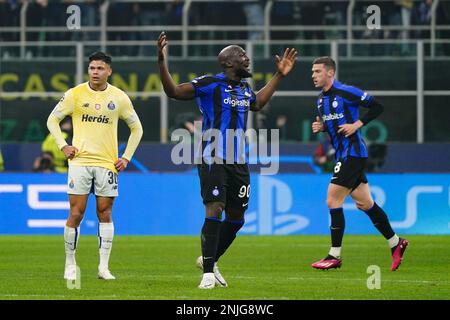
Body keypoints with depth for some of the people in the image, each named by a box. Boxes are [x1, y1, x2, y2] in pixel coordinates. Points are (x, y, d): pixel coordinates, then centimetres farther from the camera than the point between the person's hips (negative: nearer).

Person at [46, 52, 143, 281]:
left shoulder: (119, 97, 4)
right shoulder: (75, 94, 1)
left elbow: (136, 128, 15)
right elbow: (52, 120, 10)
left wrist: (126, 157, 6)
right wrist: (63, 146, -1)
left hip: (107, 163, 1)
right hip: (79, 161, -1)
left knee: (105, 214, -1)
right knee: (76, 213, -5)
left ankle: (104, 267, 2)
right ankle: (70, 264, 6)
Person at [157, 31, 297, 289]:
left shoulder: (245, 88, 14)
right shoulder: (210, 84, -8)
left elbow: (257, 104, 37)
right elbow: (173, 91, -12)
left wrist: (279, 76, 36)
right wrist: (162, 62, -24)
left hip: (238, 162, 7)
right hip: (213, 160, -7)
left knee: (236, 218, 10)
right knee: (215, 210, -17)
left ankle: (209, 259, 31)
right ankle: (208, 273, -13)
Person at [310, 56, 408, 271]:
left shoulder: (346, 92, -13)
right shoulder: (321, 100, 11)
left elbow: (377, 107, -10)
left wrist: (357, 124, -16)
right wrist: (320, 127, 3)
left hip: (352, 153, -9)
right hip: (342, 155, 9)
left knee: (333, 200, -11)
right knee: (364, 203, 13)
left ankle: (334, 256, -6)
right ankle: (396, 244, 24)